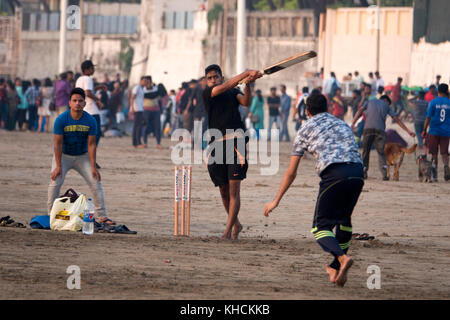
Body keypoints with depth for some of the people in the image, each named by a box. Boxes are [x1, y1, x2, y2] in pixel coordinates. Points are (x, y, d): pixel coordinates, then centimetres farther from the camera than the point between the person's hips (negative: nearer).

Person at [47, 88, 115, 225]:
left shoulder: (91, 121, -13)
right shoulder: (61, 120, -18)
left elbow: (91, 145, -10)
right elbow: (58, 144, -17)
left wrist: (93, 167, -14)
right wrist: (58, 166, -22)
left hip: (83, 156, 2)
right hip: (63, 156, -2)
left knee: (96, 181, -6)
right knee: (56, 181, -20)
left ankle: (101, 216, 0)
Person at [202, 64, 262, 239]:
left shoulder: (233, 92, 13)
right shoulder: (207, 93, 8)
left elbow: (245, 102, -6)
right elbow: (226, 86, -7)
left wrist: (247, 85, -23)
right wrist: (247, 74, -13)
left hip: (235, 141, -2)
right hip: (216, 144, 2)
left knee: (234, 189, -11)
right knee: (224, 191, 9)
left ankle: (228, 229, -12)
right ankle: (236, 224, 29)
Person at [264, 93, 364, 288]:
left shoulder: (306, 129, 18)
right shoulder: (342, 125, 31)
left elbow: (291, 172, 18)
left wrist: (276, 201, 24)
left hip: (334, 173, -4)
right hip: (357, 171, 4)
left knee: (321, 226, 1)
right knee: (343, 219, 25)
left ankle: (342, 258, -26)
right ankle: (336, 268, 27)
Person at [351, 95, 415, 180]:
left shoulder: (370, 102, 25)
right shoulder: (386, 106, 22)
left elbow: (360, 111, 9)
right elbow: (397, 120, 19)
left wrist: (353, 124, 1)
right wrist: (408, 131, 21)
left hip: (368, 128, 0)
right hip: (380, 130, 0)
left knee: (366, 151, 11)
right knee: (381, 152, 1)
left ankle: (364, 173, 8)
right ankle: (385, 173, -17)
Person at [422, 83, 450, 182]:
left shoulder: (433, 102, -5)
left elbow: (428, 117, -6)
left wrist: (424, 130, 1)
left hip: (434, 132, -1)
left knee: (434, 153, 8)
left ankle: (435, 175, -4)